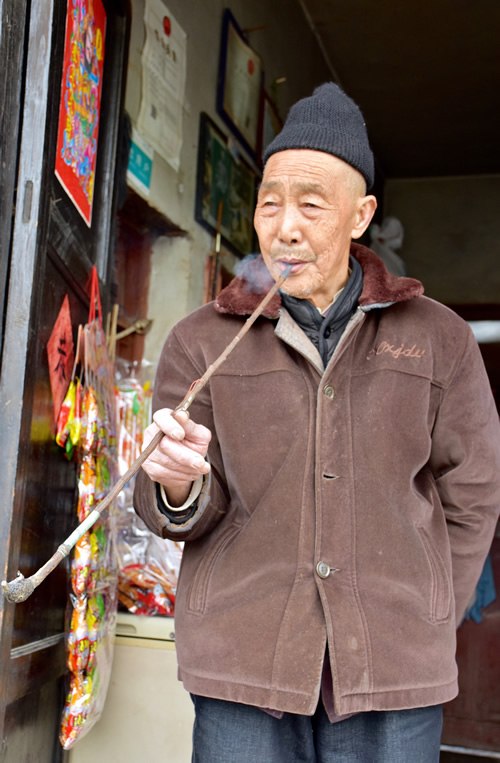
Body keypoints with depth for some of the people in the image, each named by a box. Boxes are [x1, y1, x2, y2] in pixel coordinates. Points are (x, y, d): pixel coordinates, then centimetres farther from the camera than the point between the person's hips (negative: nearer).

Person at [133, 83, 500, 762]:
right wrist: (179, 487, -17)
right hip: (243, 673, 0)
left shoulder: (439, 339, 5)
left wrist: (423, 628, 6)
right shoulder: (200, 342, 4)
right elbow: (182, 517, 5)